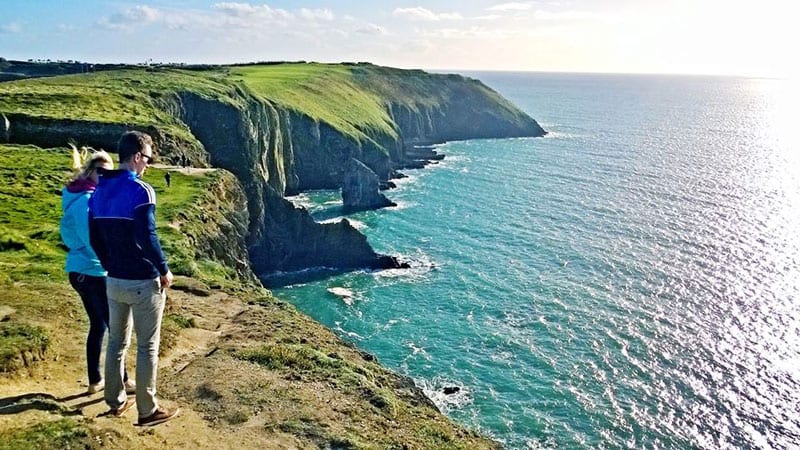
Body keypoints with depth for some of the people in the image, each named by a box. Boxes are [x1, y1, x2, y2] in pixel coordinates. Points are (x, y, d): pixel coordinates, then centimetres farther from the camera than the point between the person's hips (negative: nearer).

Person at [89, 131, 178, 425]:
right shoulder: (140, 190, -17)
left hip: (114, 281, 8)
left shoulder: (99, 192, 8)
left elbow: (94, 239, 13)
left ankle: (116, 402, 29)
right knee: (147, 347, 2)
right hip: (143, 282, -8)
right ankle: (148, 410, 11)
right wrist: (164, 270, -10)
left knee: (117, 342, 17)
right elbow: (147, 237, -22)